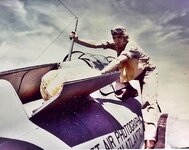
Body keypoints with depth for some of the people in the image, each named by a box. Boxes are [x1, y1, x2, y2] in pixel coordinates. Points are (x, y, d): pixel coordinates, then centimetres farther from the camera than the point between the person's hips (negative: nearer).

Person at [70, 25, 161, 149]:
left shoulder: (131, 45, -29)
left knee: (148, 100, -25)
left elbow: (119, 60, -45)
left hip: (147, 71, -8)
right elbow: (96, 44, -16)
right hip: (131, 73, 8)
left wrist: (100, 73, -56)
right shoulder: (115, 44, -9)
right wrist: (77, 40, -27)